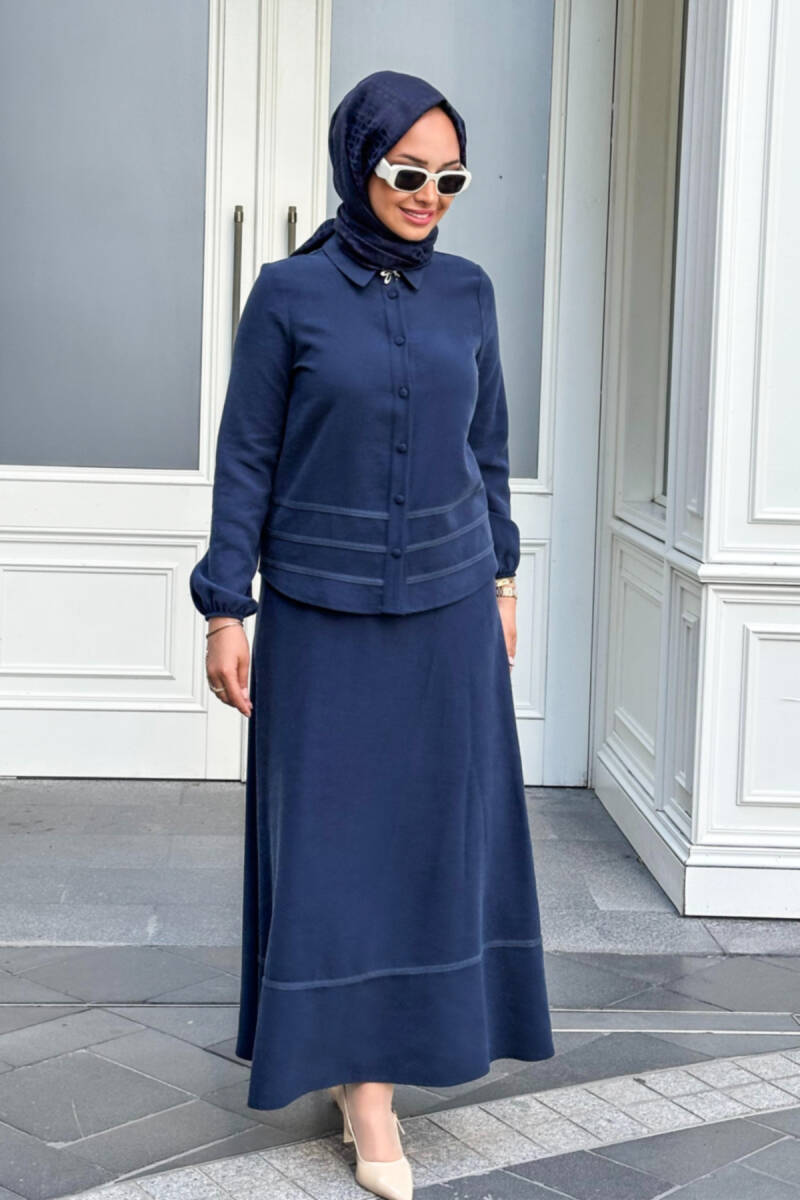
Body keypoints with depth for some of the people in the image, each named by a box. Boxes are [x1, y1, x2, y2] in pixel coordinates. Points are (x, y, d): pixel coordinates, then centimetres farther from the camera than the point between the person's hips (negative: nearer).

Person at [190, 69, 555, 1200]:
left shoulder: (467, 291, 3)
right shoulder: (289, 293, -6)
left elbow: (487, 445, 12)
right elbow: (245, 459, -4)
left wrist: (501, 579, 13)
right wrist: (226, 611, -6)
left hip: (448, 606, 3)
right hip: (322, 611, -3)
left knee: (435, 821, 9)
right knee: (332, 830, 2)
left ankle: (389, 1036, 28)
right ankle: (364, 1083, 13)